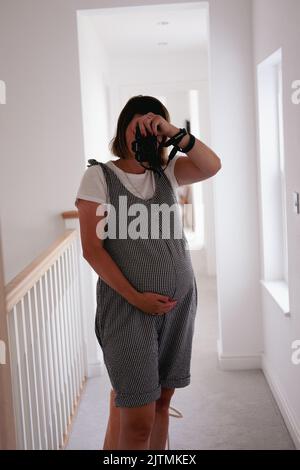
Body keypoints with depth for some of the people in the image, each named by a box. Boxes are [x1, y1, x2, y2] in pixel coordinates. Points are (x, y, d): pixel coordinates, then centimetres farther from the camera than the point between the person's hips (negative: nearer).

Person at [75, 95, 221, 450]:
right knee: (137, 421, -4)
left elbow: (212, 166, -5)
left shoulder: (166, 173, 10)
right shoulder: (98, 176, -3)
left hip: (179, 302, 5)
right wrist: (136, 297, -14)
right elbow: (92, 248, -9)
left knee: (161, 401, 14)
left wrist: (174, 132, -15)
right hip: (127, 306, -4)